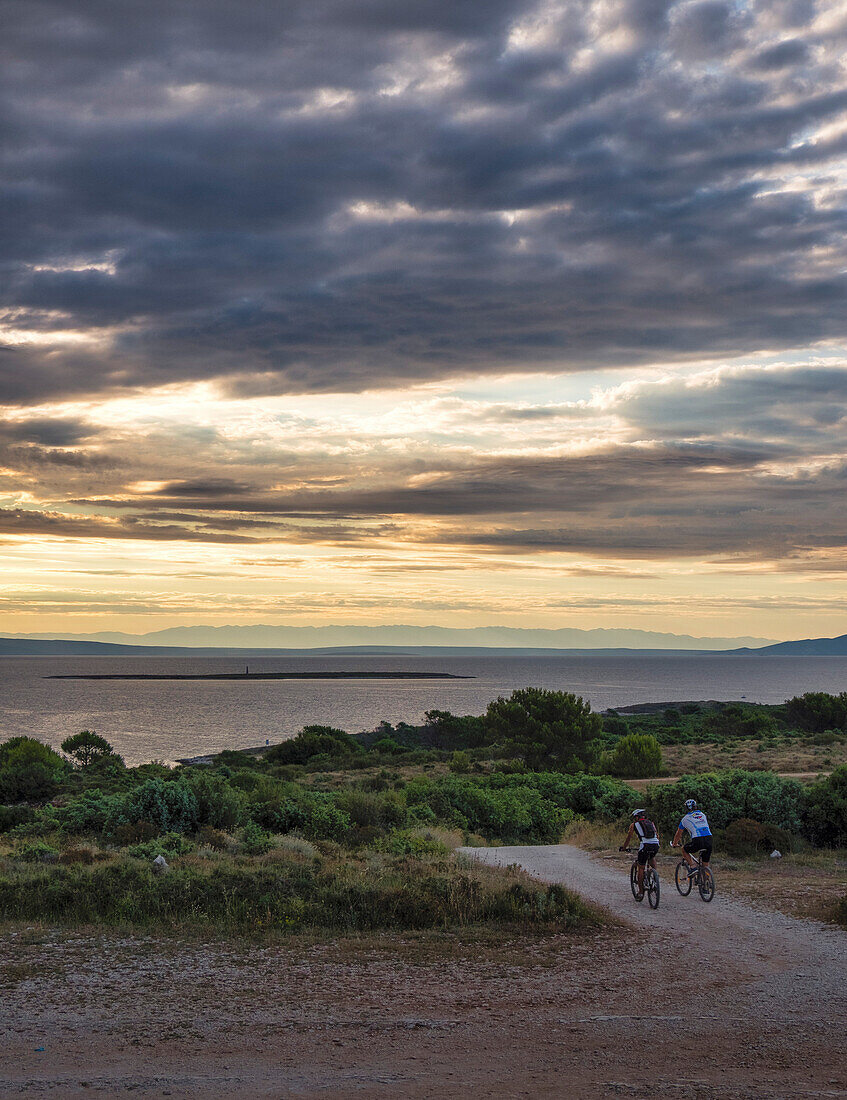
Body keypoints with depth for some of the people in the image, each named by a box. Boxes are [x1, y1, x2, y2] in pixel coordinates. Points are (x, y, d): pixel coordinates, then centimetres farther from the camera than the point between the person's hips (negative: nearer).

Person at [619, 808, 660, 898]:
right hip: (656, 845, 4)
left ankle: (641, 891, 10)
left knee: (641, 868, 9)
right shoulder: (651, 823, 26)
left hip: (645, 845, -4)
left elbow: (628, 838, 22)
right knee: (652, 858, 36)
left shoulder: (634, 825, 16)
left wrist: (624, 847, 37)